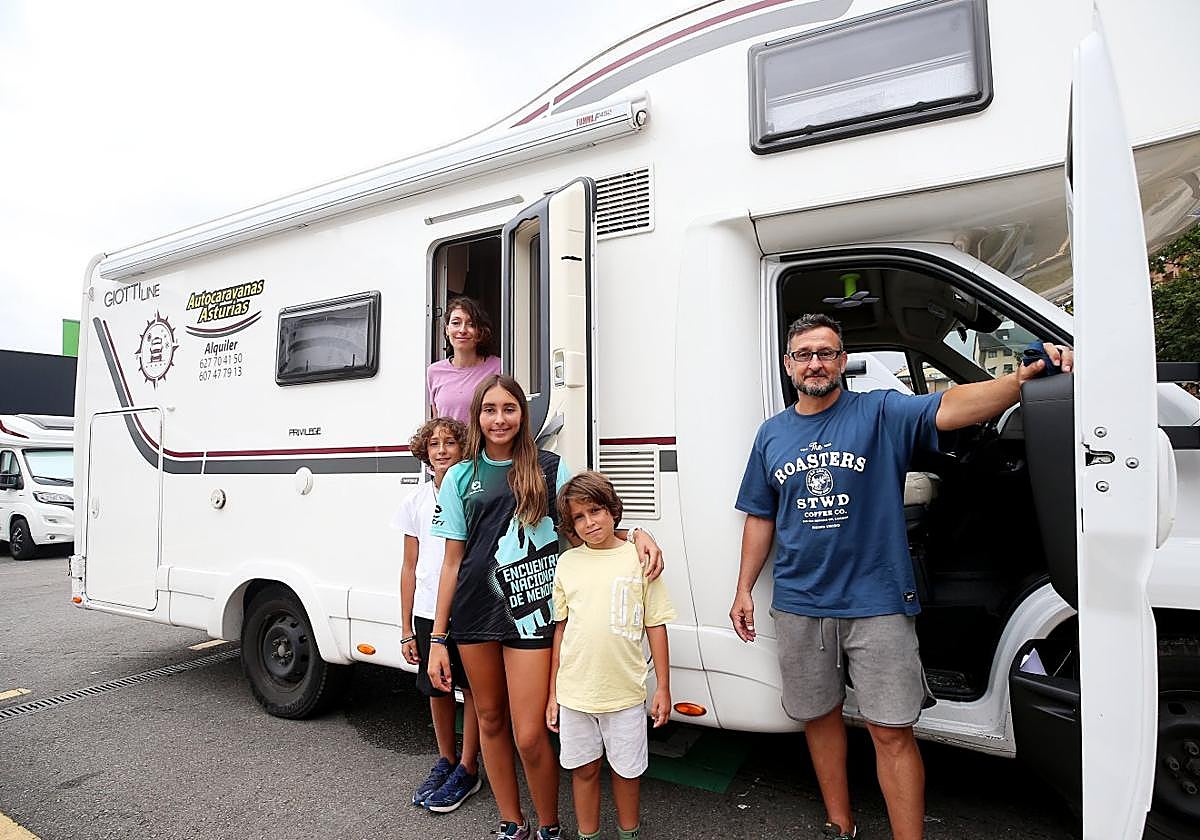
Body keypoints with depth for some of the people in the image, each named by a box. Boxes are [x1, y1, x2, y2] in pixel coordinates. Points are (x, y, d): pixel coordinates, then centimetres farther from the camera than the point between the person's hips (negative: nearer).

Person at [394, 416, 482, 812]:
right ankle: (445, 760, 37)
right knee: (436, 689, 16)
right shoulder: (416, 501, 3)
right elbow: (410, 567, 6)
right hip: (428, 613, 3)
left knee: (473, 689, 8)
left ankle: (467, 769, 26)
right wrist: (406, 629, 5)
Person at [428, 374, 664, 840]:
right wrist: (438, 637, 4)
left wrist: (638, 534, -16)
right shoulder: (461, 477, 5)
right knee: (490, 718, 15)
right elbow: (453, 561, 6)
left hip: (530, 611, -2)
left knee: (530, 735, -3)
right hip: (475, 612, 3)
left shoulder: (549, 468, 0)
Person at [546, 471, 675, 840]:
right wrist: (553, 693, 7)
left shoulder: (639, 558, -5)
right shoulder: (567, 563, 1)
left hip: (625, 692, -1)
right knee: (584, 768, 15)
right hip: (574, 692, 2)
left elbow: (655, 626, -1)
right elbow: (560, 629, 6)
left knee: (626, 769, 14)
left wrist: (663, 687, -1)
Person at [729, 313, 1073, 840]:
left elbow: (949, 407, -23)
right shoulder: (772, 434, 6)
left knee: (892, 733, 3)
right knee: (819, 718, 17)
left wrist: (1024, 376, -40)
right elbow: (760, 518, 10)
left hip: (876, 602, -3)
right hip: (798, 605, 4)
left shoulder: (880, 413, -4)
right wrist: (744, 590, 8)